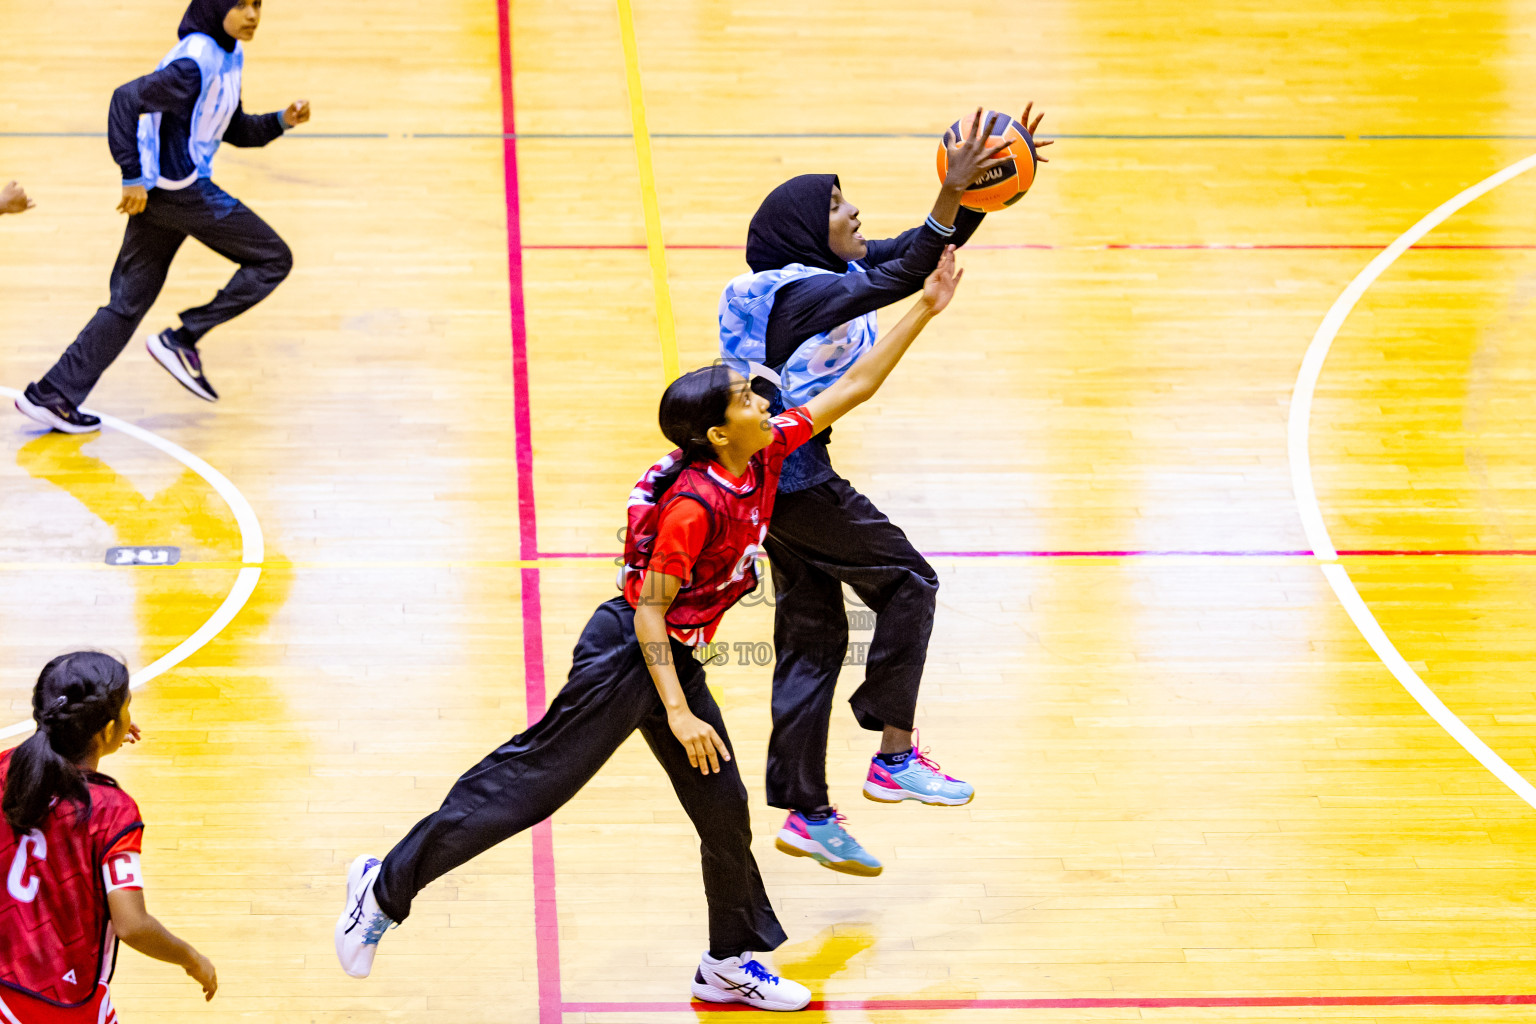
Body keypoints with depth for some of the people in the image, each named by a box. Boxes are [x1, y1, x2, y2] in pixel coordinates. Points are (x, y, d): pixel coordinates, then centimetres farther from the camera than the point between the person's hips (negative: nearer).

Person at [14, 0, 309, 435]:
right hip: (179, 190, -9)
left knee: (130, 301, 12)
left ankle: (53, 395, 12)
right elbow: (126, 99, -24)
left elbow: (236, 130, 21)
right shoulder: (195, 64, -20)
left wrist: (281, 121, 4)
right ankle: (181, 340, 0)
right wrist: (134, 177, -23)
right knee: (274, 259, 0)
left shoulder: (229, 55, 12)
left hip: (158, 192, 9)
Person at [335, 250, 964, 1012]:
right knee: (530, 781, -7)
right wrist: (678, 713, -26)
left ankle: (731, 965, 23)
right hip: (624, 656, -9)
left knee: (722, 805, 10)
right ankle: (387, 885, 2)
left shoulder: (765, 458, -1)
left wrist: (923, 310, 3)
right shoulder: (693, 506, -24)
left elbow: (850, 388, 6)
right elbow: (649, 612, -22)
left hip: (675, 661, 9)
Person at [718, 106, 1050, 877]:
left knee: (813, 637, 11)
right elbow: (900, 279, -32)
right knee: (907, 580, 0)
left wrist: (987, 186, 1)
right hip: (798, 479, -10)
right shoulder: (802, 293, -19)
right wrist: (950, 196, -38)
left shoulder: (823, 278, 9)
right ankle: (895, 756, 1)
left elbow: (912, 255, 10)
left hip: (781, 478, 10)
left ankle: (807, 814, 15)